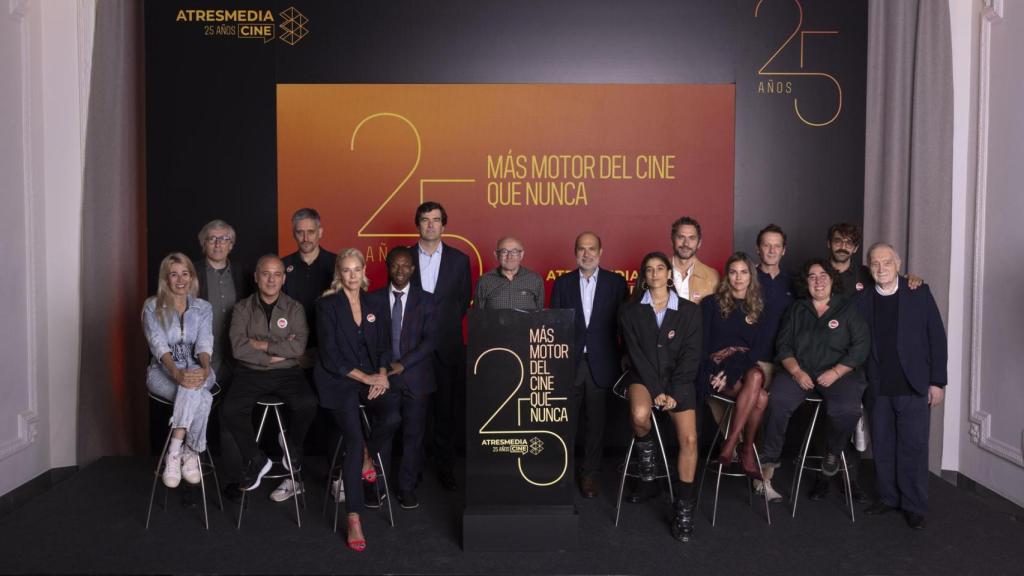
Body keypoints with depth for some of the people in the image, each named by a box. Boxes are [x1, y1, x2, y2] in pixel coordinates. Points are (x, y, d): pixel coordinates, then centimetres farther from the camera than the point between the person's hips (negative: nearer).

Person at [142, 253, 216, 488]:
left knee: (192, 388, -37)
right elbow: (158, 344, -13)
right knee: (201, 398, -35)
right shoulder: (152, 307, 2)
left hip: (197, 369, 2)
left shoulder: (203, 308, 9)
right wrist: (177, 373, -32)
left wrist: (205, 368, -30)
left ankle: (174, 454, -29)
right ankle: (191, 453, -24)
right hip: (163, 371, -2)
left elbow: (205, 342, -6)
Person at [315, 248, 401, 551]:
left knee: (392, 417, -27)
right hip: (338, 381, -4)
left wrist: (382, 374, -7)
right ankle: (354, 519, -16)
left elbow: (383, 346, 13)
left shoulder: (372, 305, 13)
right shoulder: (327, 305, -1)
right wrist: (366, 377, -12)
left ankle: (366, 455, 6)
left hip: (373, 377, 4)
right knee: (354, 440, -23)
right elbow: (330, 355, -8)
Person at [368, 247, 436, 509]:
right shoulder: (373, 299, 6)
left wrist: (403, 364, -12)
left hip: (415, 377, 0)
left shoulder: (425, 300, 4)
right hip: (383, 376, 0)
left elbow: (430, 339, -3)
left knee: (413, 434, 4)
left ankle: (407, 487, 16)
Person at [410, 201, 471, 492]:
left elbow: (464, 301, 9)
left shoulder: (459, 259, 5)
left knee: (447, 410, 4)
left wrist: (445, 326, 4)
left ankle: (445, 468, 16)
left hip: (447, 347, 0)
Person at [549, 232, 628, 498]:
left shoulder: (616, 283, 4)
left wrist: (623, 358, -1)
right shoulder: (562, 283, 7)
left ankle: (591, 473, 18)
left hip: (600, 363, 0)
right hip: (569, 363, 1)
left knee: (596, 420, 6)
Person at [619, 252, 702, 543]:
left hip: (679, 380, 1)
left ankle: (684, 506, -3)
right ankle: (645, 448, 2)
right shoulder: (630, 311, 5)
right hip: (643, 378, -1)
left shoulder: (689, 311, 5)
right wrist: (656, 390, -13)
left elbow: (691, 355, 0)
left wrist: (673, 392, -11)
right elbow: (636, 355, -2)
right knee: (640, 415, -34)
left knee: (689, 439, -17)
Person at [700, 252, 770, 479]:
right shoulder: (712, 303, 7)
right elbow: (702, 343, 1)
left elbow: (760, 347, 5)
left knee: (756, 376, -34)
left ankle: (731, 444, -25)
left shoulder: (757, 309, 15)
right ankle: (747, 452, -17)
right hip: (717, 366, -3)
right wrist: (712, 372, -14)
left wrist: (733, 373, -11)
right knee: (761, 397, -30)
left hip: (746, 367, 3)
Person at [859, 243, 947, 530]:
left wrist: (937, 381, -4)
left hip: (914, 386, -2)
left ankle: (914, 506, 12)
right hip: (878, 388, 3)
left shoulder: (919, 293, -2)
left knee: (913, 447, 2)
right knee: (882, 447, 11)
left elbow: (937, 337, -1)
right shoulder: (863, 299, 4)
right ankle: (888, 497, 24)